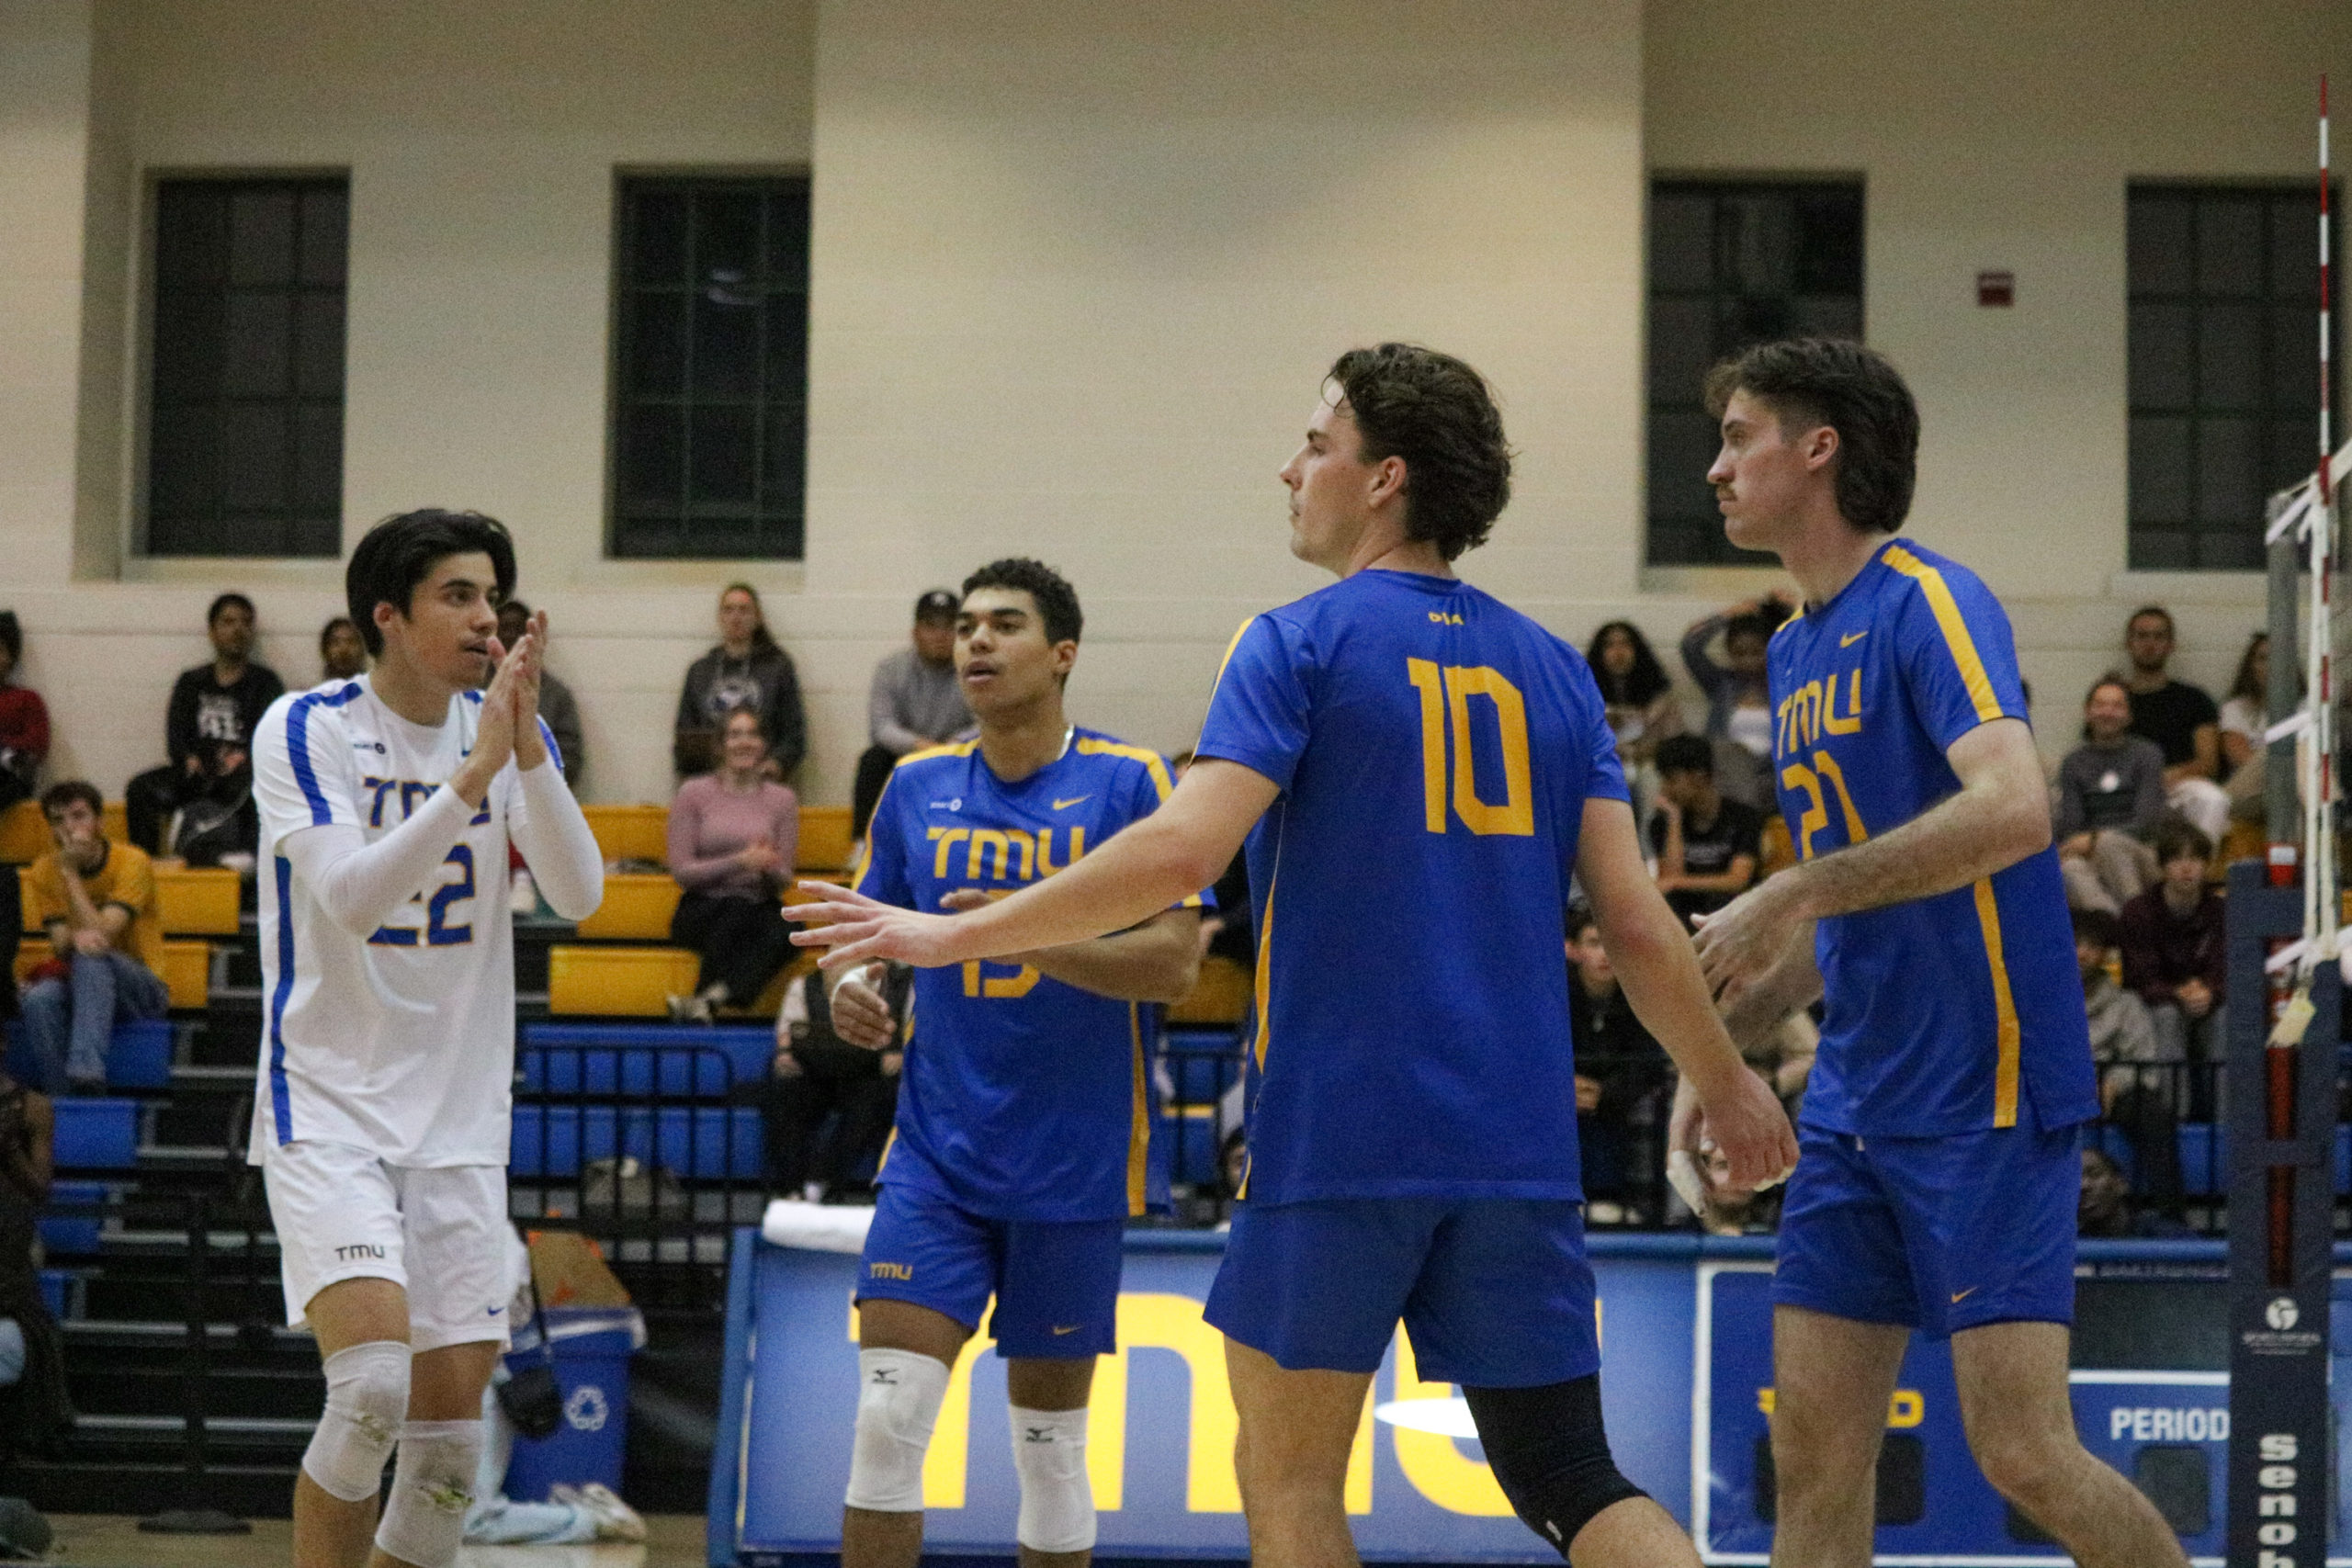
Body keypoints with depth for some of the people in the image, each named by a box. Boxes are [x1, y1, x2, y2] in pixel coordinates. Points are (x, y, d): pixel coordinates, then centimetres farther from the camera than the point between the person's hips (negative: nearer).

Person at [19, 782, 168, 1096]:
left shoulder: (131, 862, -11)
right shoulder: (45, 872, 2)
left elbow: (102, 934, -20)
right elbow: (61, 947, -7)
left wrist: (70, 873, -19)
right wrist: (74, 938, -32)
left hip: (143, 992, -3)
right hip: (79, 987, 3)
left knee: (93, 958, -36)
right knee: (39, 999, -32)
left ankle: (86, 1072, -48)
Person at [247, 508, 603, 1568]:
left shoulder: (511, 729, 5)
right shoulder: (304, 728, -8)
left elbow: (578, 895, -9)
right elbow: (349, 900, -22)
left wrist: (527, 749, -22)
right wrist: (472, 775, -29)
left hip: (461, 1119, 5)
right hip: (328, 1105, -5)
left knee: (449, 1433, 3)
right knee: (373, 1382, -23)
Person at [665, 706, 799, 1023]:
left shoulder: (782, 800, 9)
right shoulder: (693, 793, 3)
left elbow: (783, 878, 8)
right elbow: (681, 870, -4)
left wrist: (769, 868, -18)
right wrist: (740, 862, -18)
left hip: (760, 908, 2)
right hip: (702, 910, -2)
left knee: (787, 933, -35)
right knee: (737, 909, -38)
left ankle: (707, 999, -47)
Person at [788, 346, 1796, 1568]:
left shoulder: (1300, 643, -4)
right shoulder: (1550, 668, 11)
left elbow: (1181, 851, -16)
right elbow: (1635, 924, 8)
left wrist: (956, 934, -8)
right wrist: (1727, 1087, 21)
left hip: (1340, 1137, -5)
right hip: (1516, 1146, 5)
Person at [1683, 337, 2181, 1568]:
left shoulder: (1929, 602, -11)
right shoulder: (1794, 649, 16)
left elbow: (2011, 810, -27)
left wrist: (1787, 894, -24)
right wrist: (1728, 1032, 17)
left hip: (1985, 1096, -8)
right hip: (1856, 1101, 8)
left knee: (2024, 1454, -10)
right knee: (1814, 1455, 5)